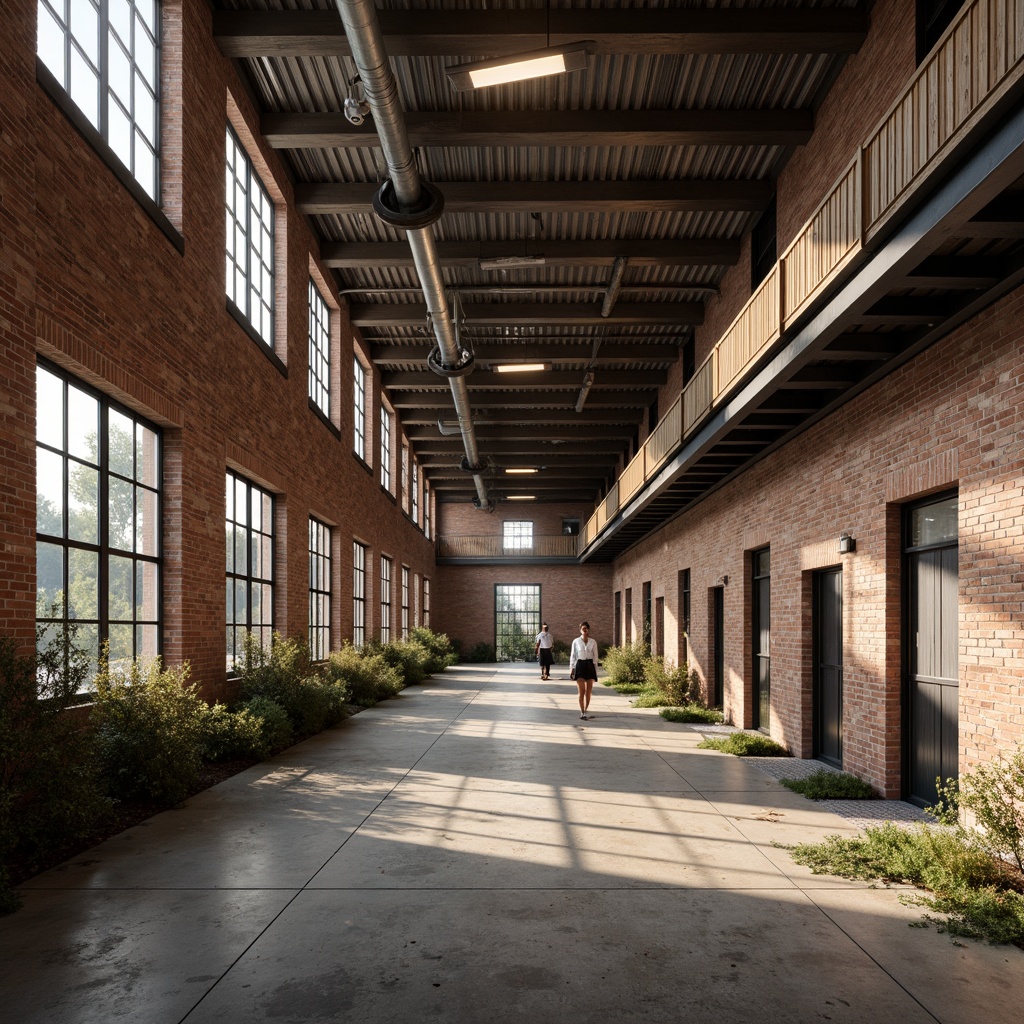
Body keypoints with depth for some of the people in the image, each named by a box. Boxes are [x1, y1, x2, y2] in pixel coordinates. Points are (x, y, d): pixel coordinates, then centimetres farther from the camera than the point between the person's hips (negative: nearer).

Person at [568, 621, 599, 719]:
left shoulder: (593, 642, 3)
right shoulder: (576, 641, 0)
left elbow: (595, 656, 7)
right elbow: (573, 655, 5)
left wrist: (595, 670, 6)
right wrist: (571, 669, 3)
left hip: (590, 665, 2)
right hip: (580, 665, -2)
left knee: (588, 692, 3)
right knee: (581, 691, -7)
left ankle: (585, 710, 17)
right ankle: (582, 713, -1)